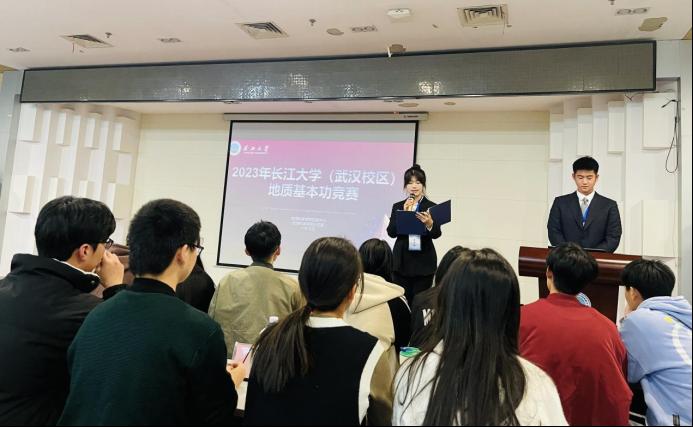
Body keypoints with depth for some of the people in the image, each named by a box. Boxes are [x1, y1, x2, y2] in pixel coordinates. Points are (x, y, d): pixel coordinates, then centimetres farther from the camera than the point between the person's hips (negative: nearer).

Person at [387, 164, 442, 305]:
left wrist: (429, 223, -31)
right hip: (402, 262, 2)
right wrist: (404, 213, -15)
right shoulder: (398, 207, 6)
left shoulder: (432, 207, 0)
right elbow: (391, 232, -3)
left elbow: (436, 234, -9)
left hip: (424, 262, -2)